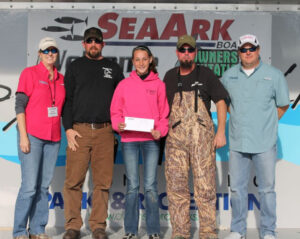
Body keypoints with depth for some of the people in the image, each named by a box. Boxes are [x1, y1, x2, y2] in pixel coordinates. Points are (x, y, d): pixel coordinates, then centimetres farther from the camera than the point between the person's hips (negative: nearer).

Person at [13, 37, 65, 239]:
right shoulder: (30, 73, -2)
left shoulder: (61, 79, 14)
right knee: (30, 186, -7)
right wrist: (23, 136, -12)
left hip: (53, 138, 5)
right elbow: (20, 105, -6)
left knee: (44, 186, 7)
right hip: (32, 136, -5)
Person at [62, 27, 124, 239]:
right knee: (74, 180, -4)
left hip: (105, 131, 1)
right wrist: (68, 128, -4)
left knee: (103, 181, 1)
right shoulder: (75, 67, 12)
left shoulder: (113, 69, 15)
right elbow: (67, 99, 7)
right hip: (78, 130, -1)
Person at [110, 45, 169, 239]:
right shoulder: (124, 84, 8)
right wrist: (118, 125, -10)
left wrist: (160, 131, -10)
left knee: (150, 185, 0)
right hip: (129, 140, 1)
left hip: (151, 139, -1)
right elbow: (115, 111, 9)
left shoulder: (159, 85, 6)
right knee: (132, 186, 5)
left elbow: (164, 113, 6)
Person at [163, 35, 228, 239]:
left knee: (205, 185, -4)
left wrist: (221, 132, -5)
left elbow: (221, 102, 4)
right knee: (176, 185, 3)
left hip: (202, 137, -3)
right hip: (175, 138, 3)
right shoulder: (170, 77, 15)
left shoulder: (206, 74, 6)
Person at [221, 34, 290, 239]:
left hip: (265, 143, -2)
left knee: (267, 188, 5)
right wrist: (238, 117, 9)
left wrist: (267, 123, 3)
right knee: (237, 187, 10)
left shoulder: (274, 75, 1)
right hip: (237, 142, 2)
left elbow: (283, 105, 8)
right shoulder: (229, 75, 7)